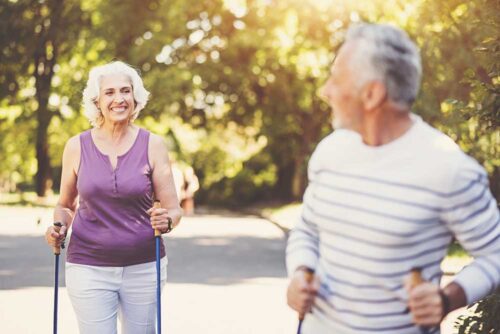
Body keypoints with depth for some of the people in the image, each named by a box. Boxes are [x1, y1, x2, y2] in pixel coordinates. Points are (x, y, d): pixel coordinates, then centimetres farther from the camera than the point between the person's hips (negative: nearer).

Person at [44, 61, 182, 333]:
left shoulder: (152, 145, -1)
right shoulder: (77, 147, 2)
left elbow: (174, 210, 1)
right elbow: (65, 205, 14)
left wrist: (166, 220, -21)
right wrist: (59, 229, -6)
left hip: (144, 267, 0)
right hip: (89, 268, 0)